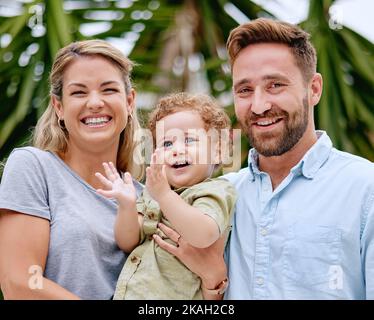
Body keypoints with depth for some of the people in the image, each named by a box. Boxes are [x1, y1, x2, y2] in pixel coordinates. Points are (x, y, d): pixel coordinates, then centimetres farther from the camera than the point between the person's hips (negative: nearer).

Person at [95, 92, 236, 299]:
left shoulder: (215, 191, -7)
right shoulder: (152, 191, 11)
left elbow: (203, 237, -26)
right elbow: (128, 244, 3)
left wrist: (165, 195, -31)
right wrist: (127, 206, -13)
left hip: (172, 294, -5)